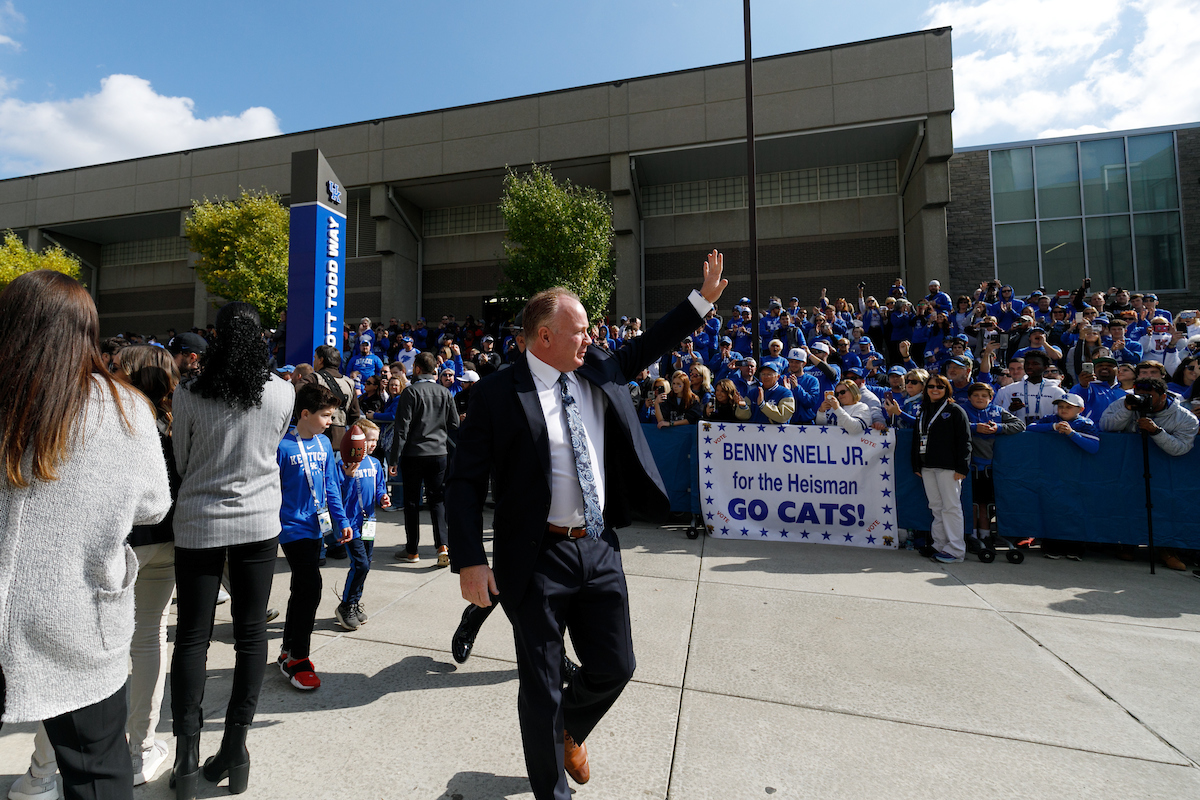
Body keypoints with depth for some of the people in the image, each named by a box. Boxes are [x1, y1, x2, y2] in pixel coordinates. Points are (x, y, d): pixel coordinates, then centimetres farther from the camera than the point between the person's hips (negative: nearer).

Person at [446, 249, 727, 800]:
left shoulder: (598, 370, 4)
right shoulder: (498, 393, -13)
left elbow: (645, 348, 20)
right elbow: (466, 480, -11)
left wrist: (703, 298, 20)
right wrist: (470, 562, -16)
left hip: (600, 549, 6)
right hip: (539, 559, -5)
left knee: (614, 668, 18)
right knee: (541, 689, 12)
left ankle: (570, 729, 53)